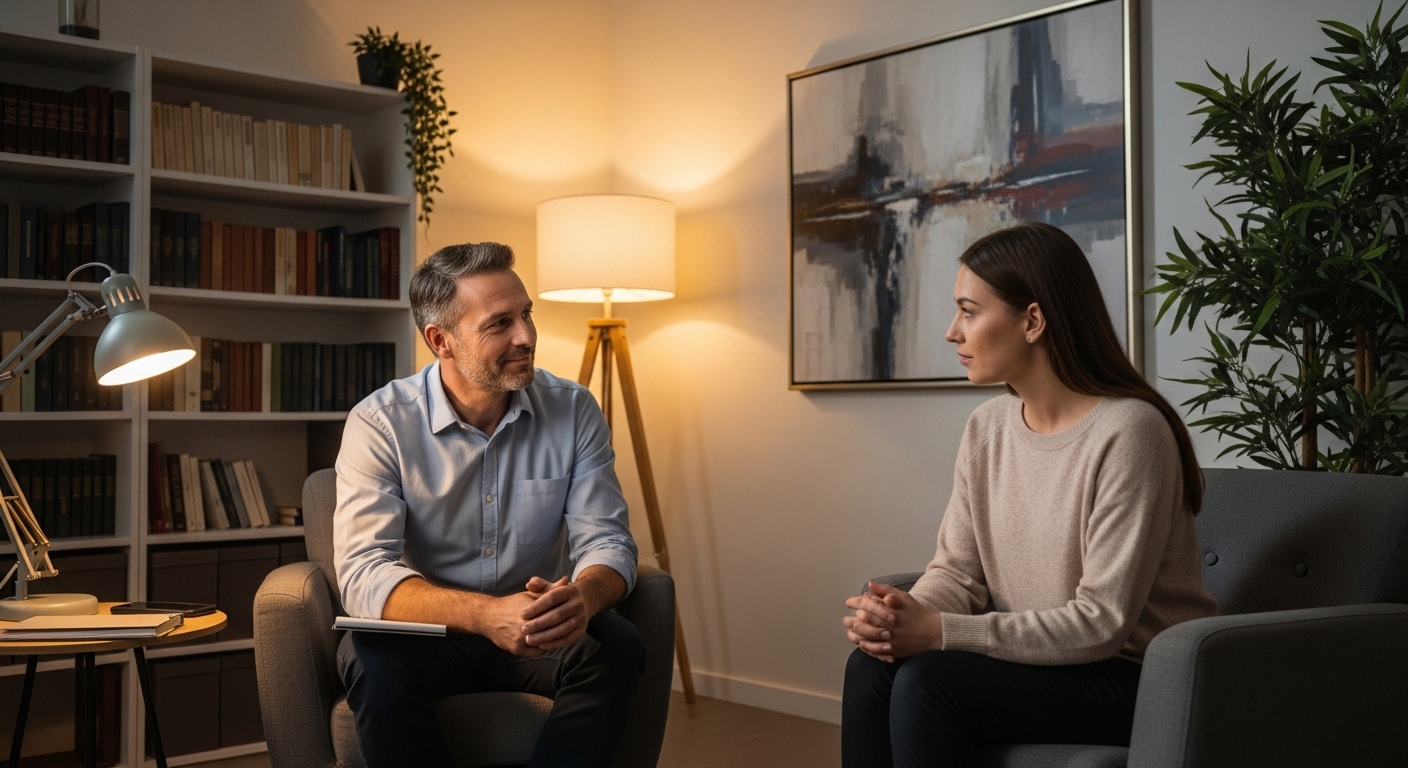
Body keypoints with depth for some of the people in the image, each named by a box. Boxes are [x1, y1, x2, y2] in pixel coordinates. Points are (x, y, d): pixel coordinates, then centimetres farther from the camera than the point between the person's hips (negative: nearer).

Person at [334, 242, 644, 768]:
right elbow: (363, 573, -22)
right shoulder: (379, 423, -12)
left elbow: (605, 541, -7)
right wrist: (485, 614, -40)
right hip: (425, 634, -2)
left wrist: (583, 596, -33)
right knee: (372, 659, -33)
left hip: (536, 638, 2)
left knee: (617, 646, -27)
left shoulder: (573, 410, -3)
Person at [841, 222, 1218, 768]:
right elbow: (957, 570, 3)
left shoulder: (1128, 431, -20)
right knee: (873, 665, -17)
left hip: (1142, 677, -6)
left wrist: (940, 633, -27)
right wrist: (907, 615, -20)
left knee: (928, 682, -25)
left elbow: (1104, 622, -23)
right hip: (1039, 657, 6)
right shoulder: (986, 427, 3)